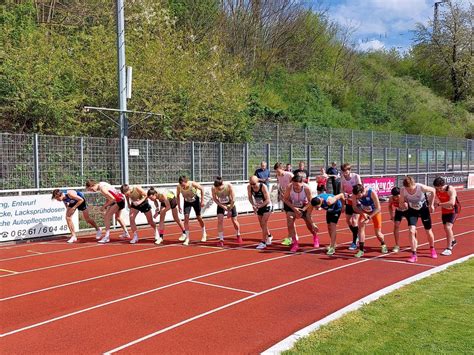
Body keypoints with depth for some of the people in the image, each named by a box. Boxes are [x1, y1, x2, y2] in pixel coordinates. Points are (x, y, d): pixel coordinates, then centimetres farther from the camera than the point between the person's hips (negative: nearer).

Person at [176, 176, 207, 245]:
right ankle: (187, 238, -7)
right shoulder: (178, 187, -25)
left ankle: (204, 234, 28)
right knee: (186, 217, -13)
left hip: (195, 201, -2)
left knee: (199, 217, 5)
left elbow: (202, 189, -16)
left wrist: (202, 201, -16)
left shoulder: (193, 184, -33)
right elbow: (178, 195, -5)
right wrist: (179, 206, -5)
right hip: (187, 202, 2)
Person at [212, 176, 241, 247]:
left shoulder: (229, 186, -31)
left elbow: (233, 199, -21)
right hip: (221, 205, 1)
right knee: (220, 220, -14)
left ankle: (238, 236, 31)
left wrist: (229, 210, -17)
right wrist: (223, 206, -18)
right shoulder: (213, 188, -27)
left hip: (231, 204, -1)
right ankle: (221, 239, -5)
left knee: (234, 221, 5)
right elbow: (214, 199, -11)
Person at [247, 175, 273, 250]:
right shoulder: (249, 187, -16)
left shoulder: (263, 186, -28)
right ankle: (269, 236, 40)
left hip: (267, 206, -5)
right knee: (262, 225, 13)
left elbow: (267, 200, -25)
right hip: (259, 207, 5)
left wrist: (259, 206, -31)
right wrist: (253, 205, -17)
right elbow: (250, 197, 0)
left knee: (263, 224, -12)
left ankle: (263, 242, -5)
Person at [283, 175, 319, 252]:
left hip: (304, 207, 0)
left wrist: (303, 210, -27)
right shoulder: (289, 187, -28)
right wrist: (294, 208, -23)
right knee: (290, 221, -22)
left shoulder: (306, 188, -30)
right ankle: (294, 243, -11)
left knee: (309, 224, 8)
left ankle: (315, 237, 43)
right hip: (292, 206, 0)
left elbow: (310, 201, -17)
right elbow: (285, 199, -15)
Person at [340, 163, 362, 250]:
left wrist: (353, 195, -33)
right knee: (348, 220, 10)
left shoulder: (356, 176, -19)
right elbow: (342, 189, 2)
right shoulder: (342, 178, -6)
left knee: (354, 221, -13)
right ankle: (356, 236, 35)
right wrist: (344, 194, -20)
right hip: (348, 201, 5)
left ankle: (354, 243, -5)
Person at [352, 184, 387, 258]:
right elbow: (355, 207, -14)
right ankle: (361, 250, -15)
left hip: (375, 211, -2)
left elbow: (378, 208, -30)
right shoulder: (355, 195, -27)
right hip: (364, 211, 2)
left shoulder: (372, 193, -36)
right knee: (361, 225, -22)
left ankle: (383, 245, 37)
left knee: (378, 233, 1)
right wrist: (362, 213, -32)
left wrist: (369, 217, -37)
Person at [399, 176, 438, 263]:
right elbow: (401, 203, -9)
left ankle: (432, 249, 42)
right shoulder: (403, 191, -25)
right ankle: (414, 255, -8)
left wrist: (431, 204, -7)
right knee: (411, 231, -18)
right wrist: (404, 204, -33)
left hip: (424, 209, -1)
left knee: (428, 231, 11)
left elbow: (433, 191, -10)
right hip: (412, 211, 1)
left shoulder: (421, 187, -30)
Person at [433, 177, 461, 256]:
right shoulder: (436, 190, -13)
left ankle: (449, 249, -17)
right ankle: (453, 241, 50)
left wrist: (439, 204, -40)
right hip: (444, 210, 7)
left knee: (448, 227, -22)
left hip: (454, 209, -7)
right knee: (446, 228, 20)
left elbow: (452, 203, -42)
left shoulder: (450, 190, -30)